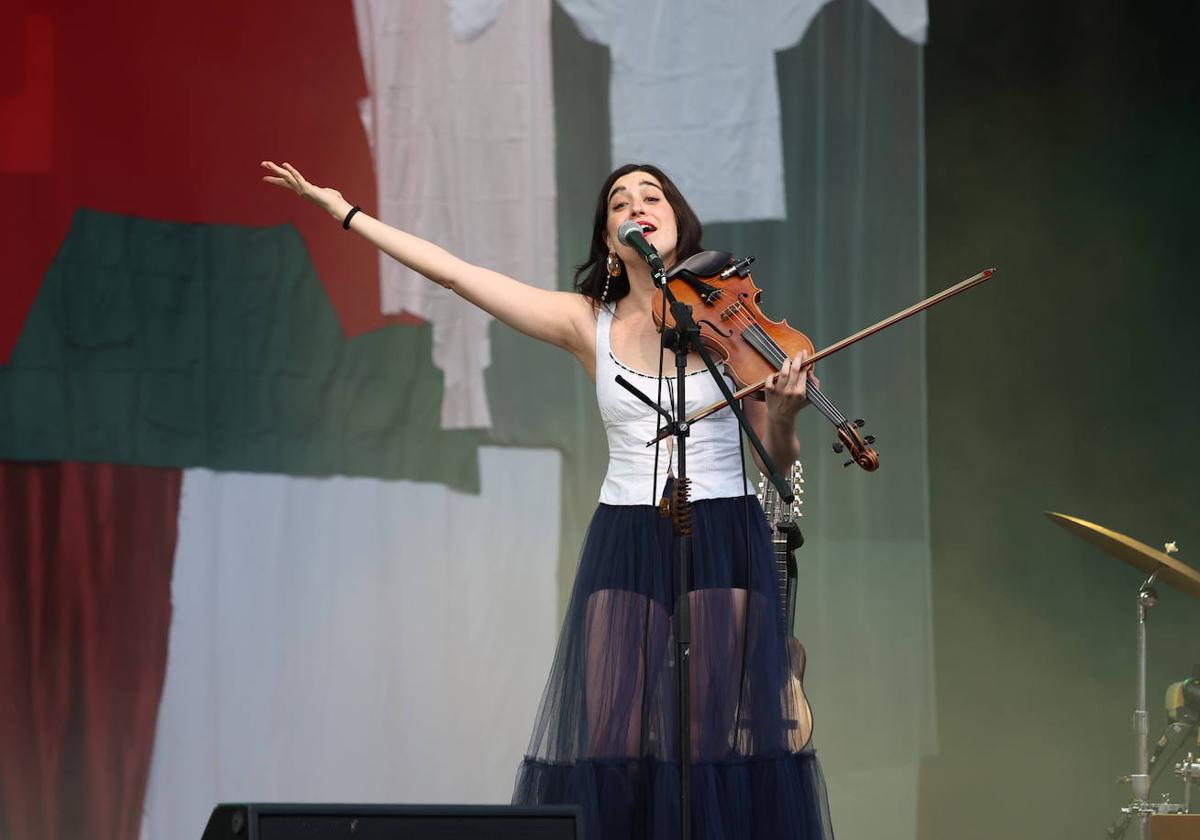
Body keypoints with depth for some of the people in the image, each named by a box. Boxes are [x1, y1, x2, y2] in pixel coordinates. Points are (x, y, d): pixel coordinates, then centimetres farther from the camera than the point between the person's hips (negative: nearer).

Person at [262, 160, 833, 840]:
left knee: (713, 743, -9)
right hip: (626, 547, 2)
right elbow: (456, 273, 9)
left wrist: (783, 414, -18)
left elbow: (779, 460, 5)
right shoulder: (588, 324, 6)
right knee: (610, 737, -8)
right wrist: (343, 210, 12)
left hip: (723, 538, -2)